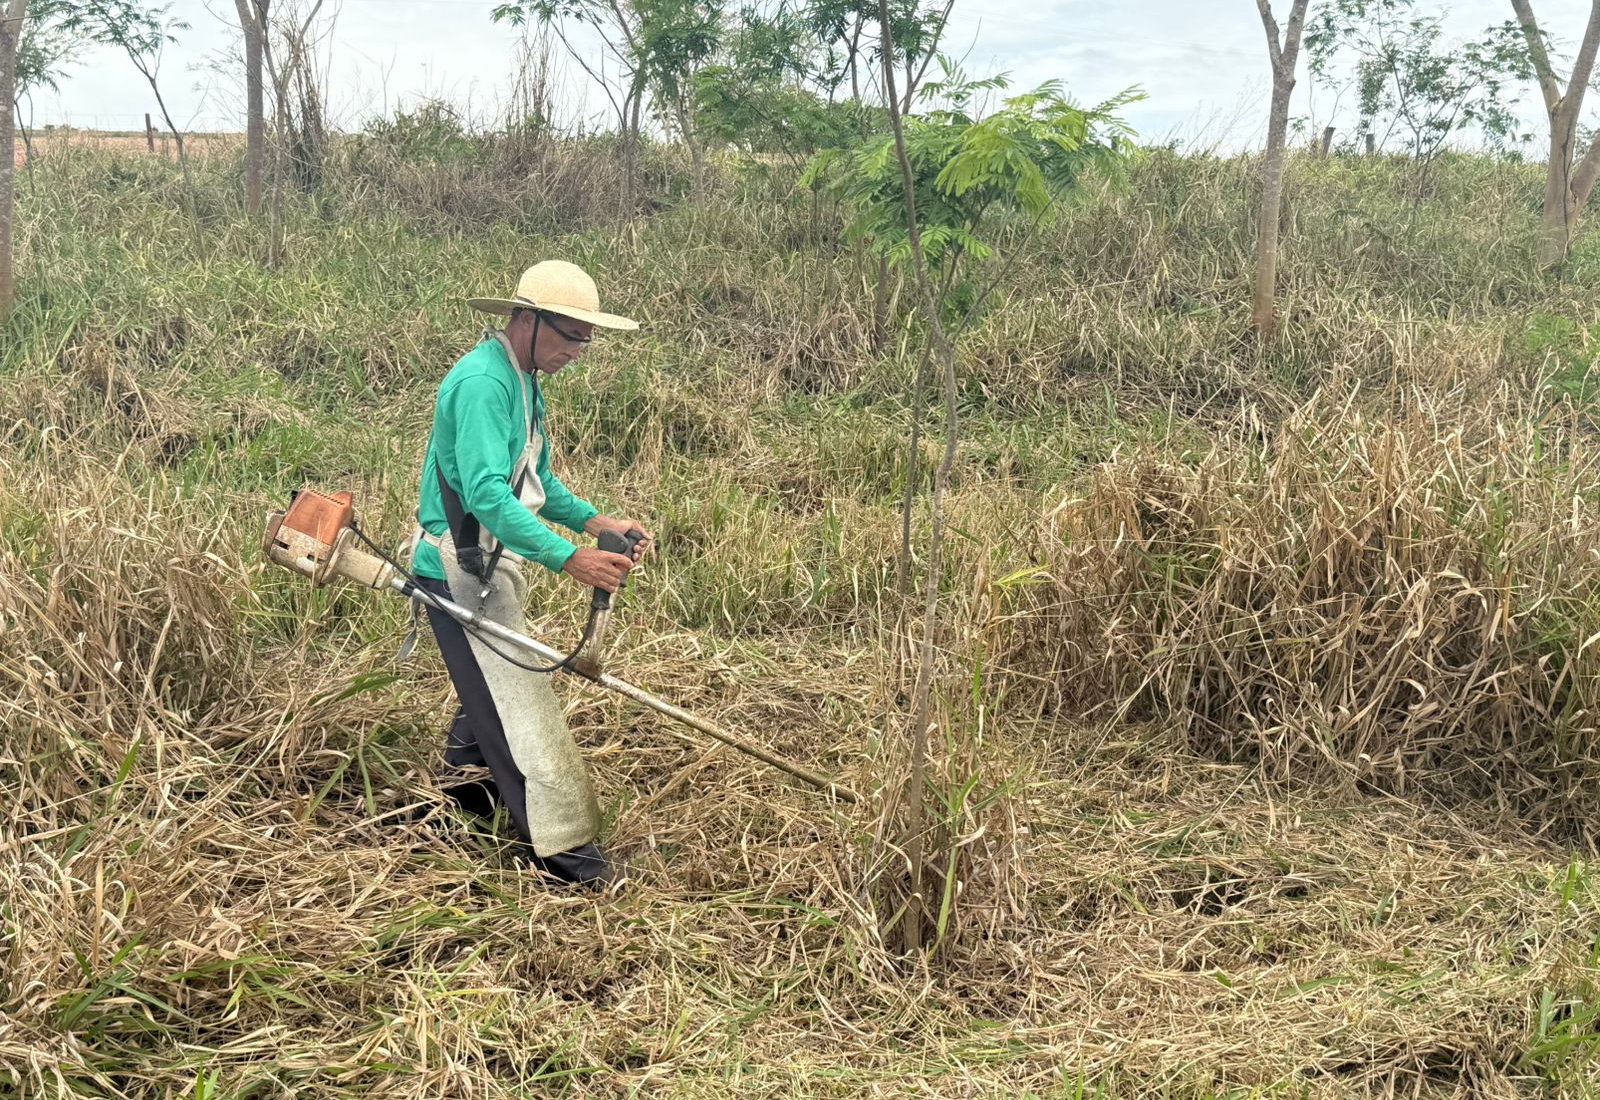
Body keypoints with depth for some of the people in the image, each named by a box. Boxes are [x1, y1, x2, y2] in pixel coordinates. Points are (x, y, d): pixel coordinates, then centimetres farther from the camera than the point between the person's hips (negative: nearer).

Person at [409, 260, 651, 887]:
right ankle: (567, 851, -5)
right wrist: (568, 558, -42)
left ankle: (465, 784, 47)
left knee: (490, 684, 26)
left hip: (491, 566, 11)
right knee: (515, 700, -8)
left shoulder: (523, 382, 10)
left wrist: (596, 522, -2)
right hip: (460, 569, -10)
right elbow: (486, 494, -34)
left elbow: (536, 483, 14)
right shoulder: (481, 383, -23)